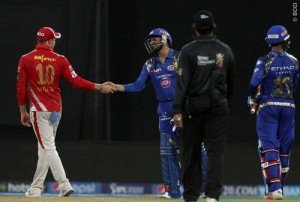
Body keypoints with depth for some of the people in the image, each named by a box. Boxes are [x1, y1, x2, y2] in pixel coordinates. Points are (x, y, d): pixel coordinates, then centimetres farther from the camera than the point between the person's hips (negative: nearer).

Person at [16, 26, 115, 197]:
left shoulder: (26, 60, -3)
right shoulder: (60, 60, -1)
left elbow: (21, 87, -2)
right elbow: (76, 81, -6)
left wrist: (23, 112, 7)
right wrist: (100, 87, 0)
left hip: (39, 109, -3)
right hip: (56, 110, 3)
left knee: (48, 148, -8)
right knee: (45, 148, 13)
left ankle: (64, 185, -22)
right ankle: (36, 189, 16)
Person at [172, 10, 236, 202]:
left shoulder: (188, 50, -4)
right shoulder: (225, 50, 5)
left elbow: (182, 80, -12)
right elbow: (231, 81, 14)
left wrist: (177, 110, -17)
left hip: (193, 106, -1)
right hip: (218, 106, 1)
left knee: (191, 152, 8)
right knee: (215, 151, -1)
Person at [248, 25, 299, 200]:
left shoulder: (265, 61, -9)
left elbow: (254, 82, -20)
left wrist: (252, 98, -2)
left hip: (268, 106, -3)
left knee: (269, 148, -6)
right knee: (284, 149, 11)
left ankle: (274, 188, -18)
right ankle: (279, 188, 18)